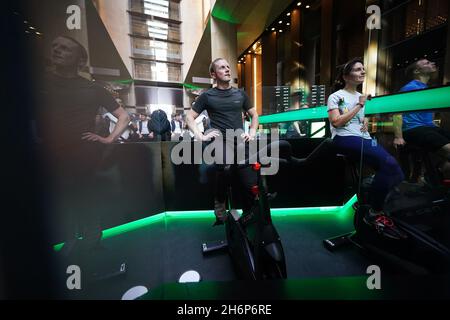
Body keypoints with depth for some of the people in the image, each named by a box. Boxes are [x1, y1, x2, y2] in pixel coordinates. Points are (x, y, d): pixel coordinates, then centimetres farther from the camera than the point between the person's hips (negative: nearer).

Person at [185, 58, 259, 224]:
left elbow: (254, 114, 23)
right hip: (221, 142, -2)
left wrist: (252, 133, 8)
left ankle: (248, 217, 23)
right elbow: (189, 117, 6)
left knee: (251, 186, -2)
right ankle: (219, 204, 1)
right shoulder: (207, 96, 5)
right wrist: (201, 136, -7)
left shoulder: (240, 93, 14)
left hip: (240, 143, 3)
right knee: (225, 168, -28)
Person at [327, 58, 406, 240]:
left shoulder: (361, 96, 26)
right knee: (389, 164, -28)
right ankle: (374, 213, -16)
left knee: (393, 169, -18)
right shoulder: (335, 96, 4)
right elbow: (336, 122, -11)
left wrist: (365, 123, 12)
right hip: (344, 139, -7)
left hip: (363, 138, 8)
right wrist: (359, 105, -7)